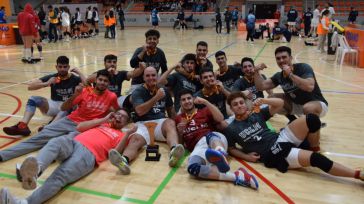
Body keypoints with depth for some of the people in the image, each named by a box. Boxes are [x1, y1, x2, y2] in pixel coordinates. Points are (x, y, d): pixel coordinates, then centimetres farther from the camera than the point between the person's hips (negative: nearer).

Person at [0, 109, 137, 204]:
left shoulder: (121, 135, 22)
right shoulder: (101, 122, 33)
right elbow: (79, 127, 18)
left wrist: (128, 134, -1)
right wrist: (104, 119, 17)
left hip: (89, 154, -3)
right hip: (73, 143, 4)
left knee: (60, 177, -30)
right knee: (56, 142, -33)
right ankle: (36, 169, -61)